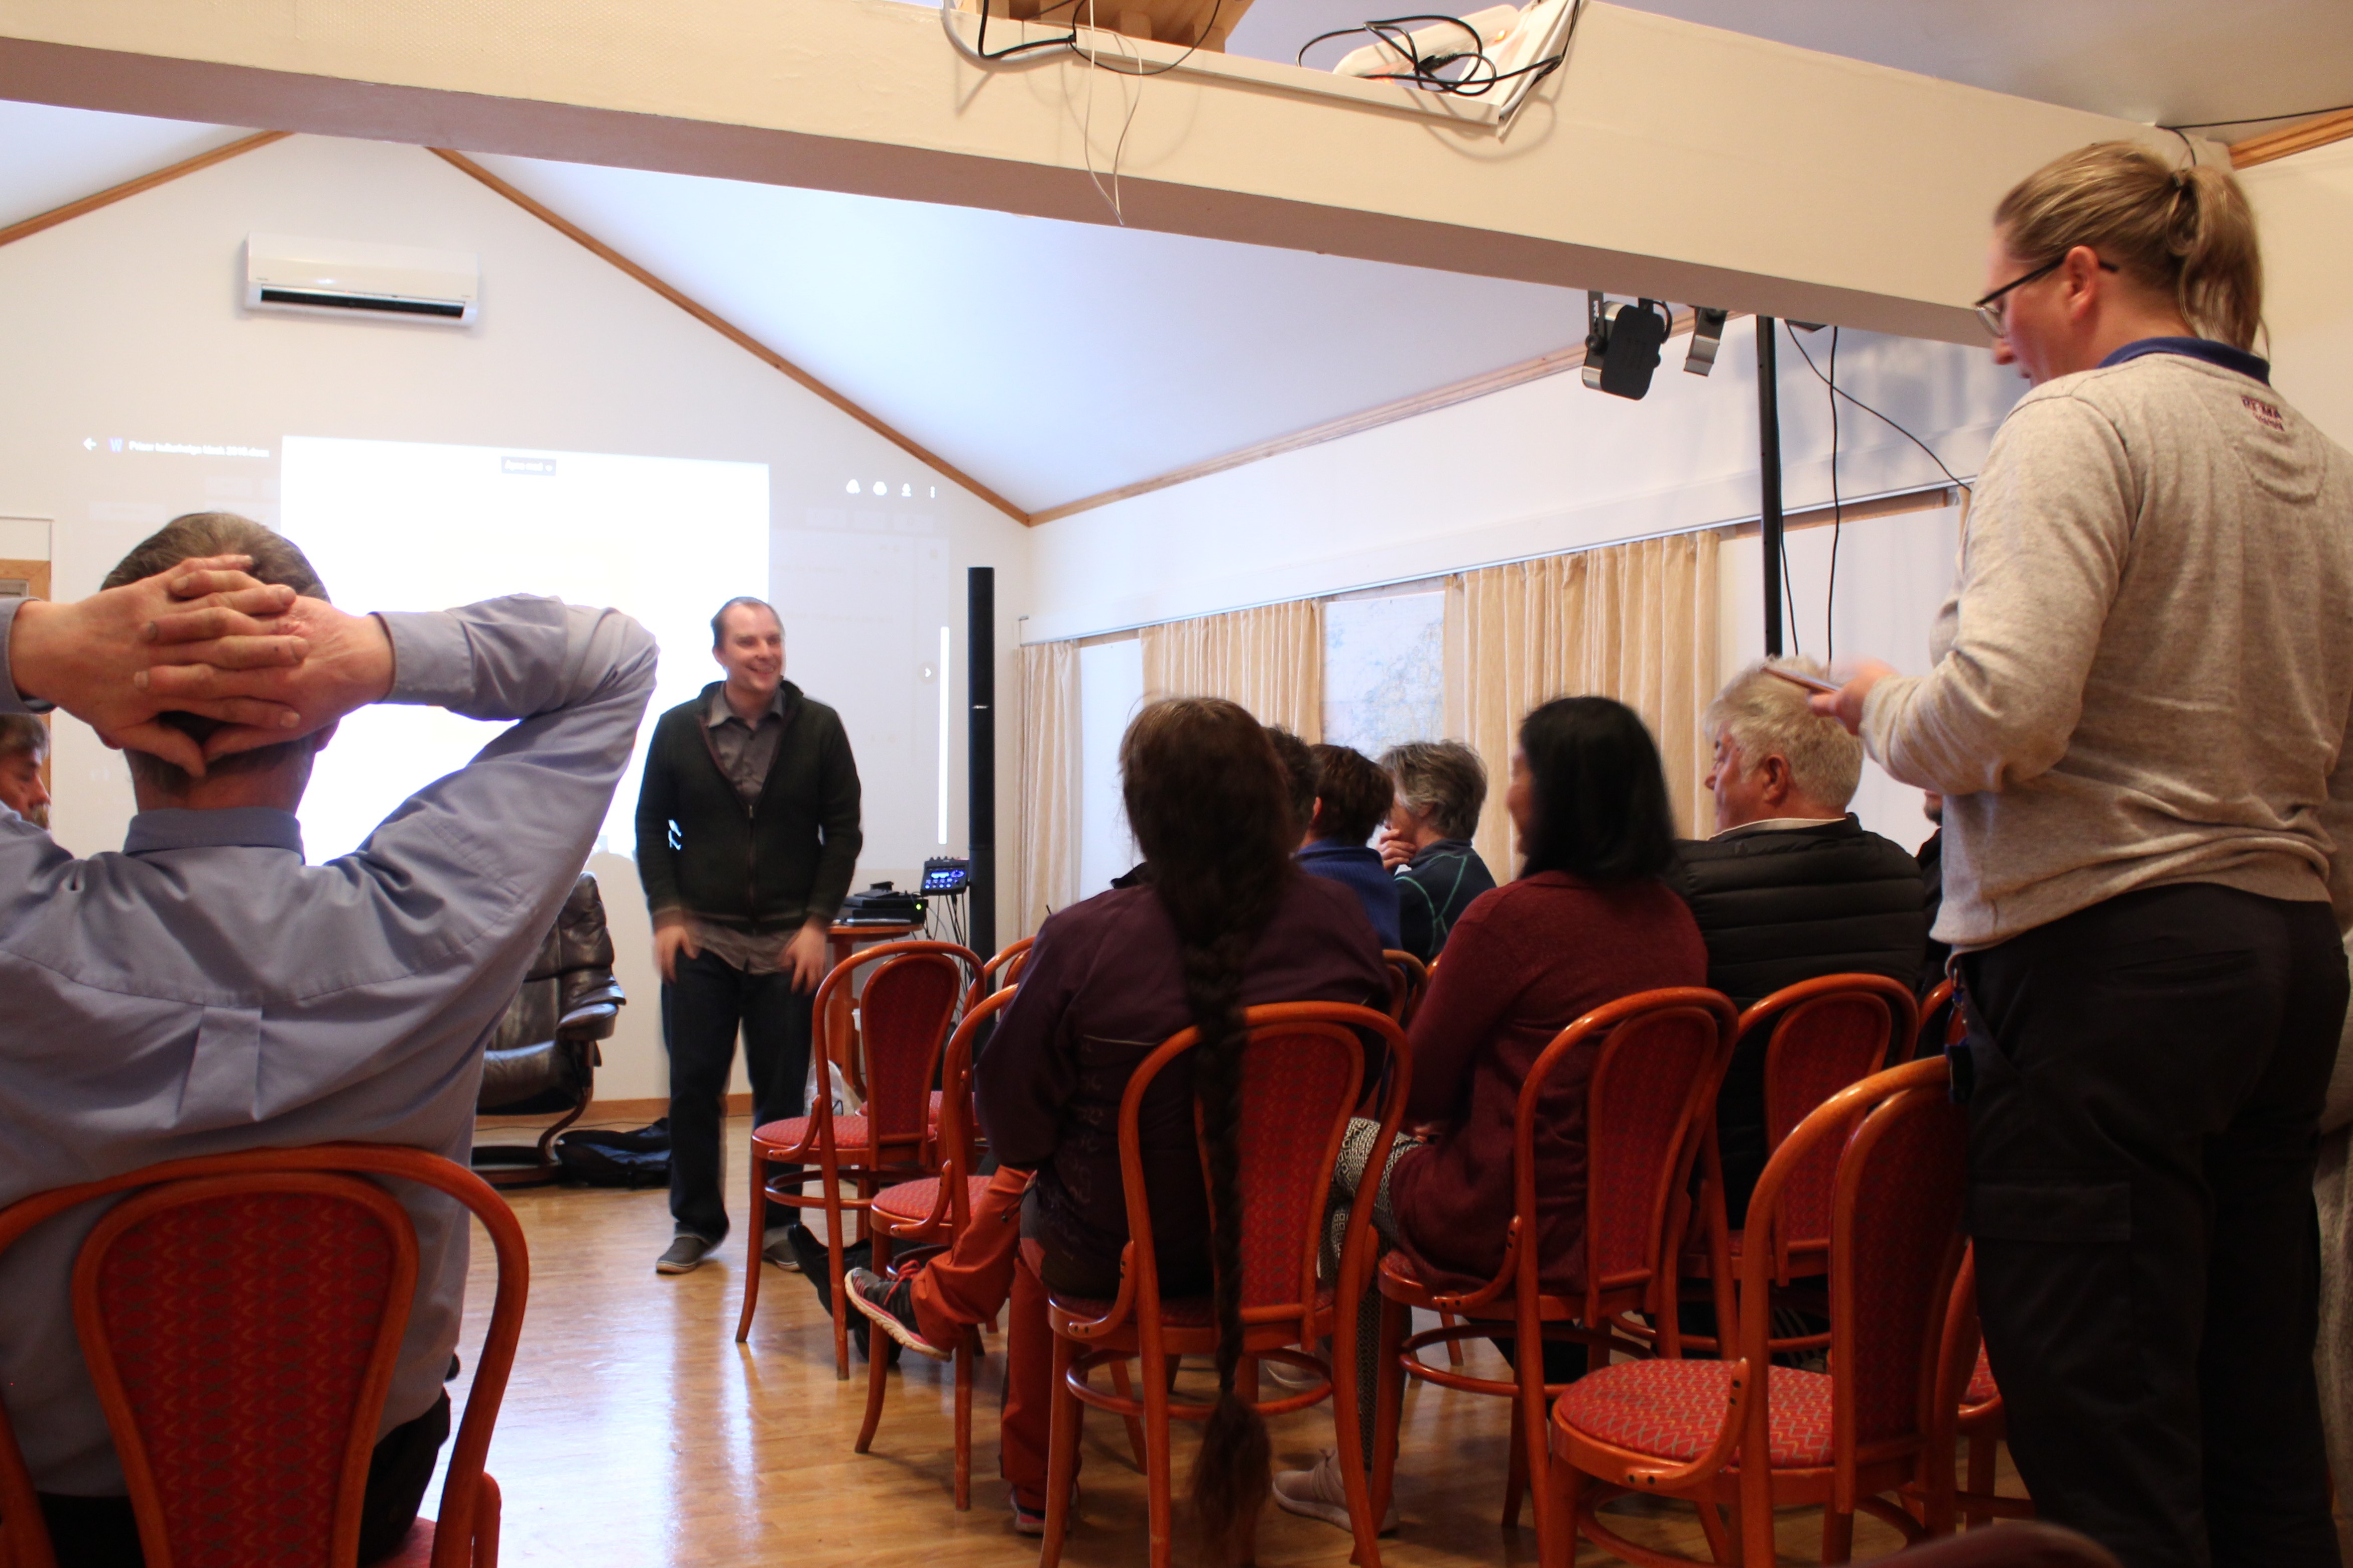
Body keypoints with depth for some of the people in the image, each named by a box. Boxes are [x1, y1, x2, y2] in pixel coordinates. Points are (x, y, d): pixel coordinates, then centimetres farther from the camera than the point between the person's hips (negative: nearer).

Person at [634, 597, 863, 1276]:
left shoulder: (819, 727, 0)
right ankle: (696, 1223, 20)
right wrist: (667, 913, -2)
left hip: (788, 941, -1)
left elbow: (843, 832, 2)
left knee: (783, 1092, 5)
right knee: (693, 1086, 5)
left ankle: (778, 1224, 19)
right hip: (700, 938, 1)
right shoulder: (680, 728, 3)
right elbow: (651, 826, 9)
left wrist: (817, 922, -5)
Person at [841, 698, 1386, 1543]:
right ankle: (938, 1303, 49)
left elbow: (1013, 1128, -14)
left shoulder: (1084, 940, -26)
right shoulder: (1341, 921, -14)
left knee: (1029, 1203, 33)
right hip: (1290, 1242, 4)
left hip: (1119, 1252, -4)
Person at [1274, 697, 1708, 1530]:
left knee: (1345, 1143, 19)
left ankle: (1360, 1467, 26)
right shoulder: (1676, 922, 1)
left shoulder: (1511, 916, -20)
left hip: (1497, 1227, -7)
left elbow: (1418, 1095, -9)